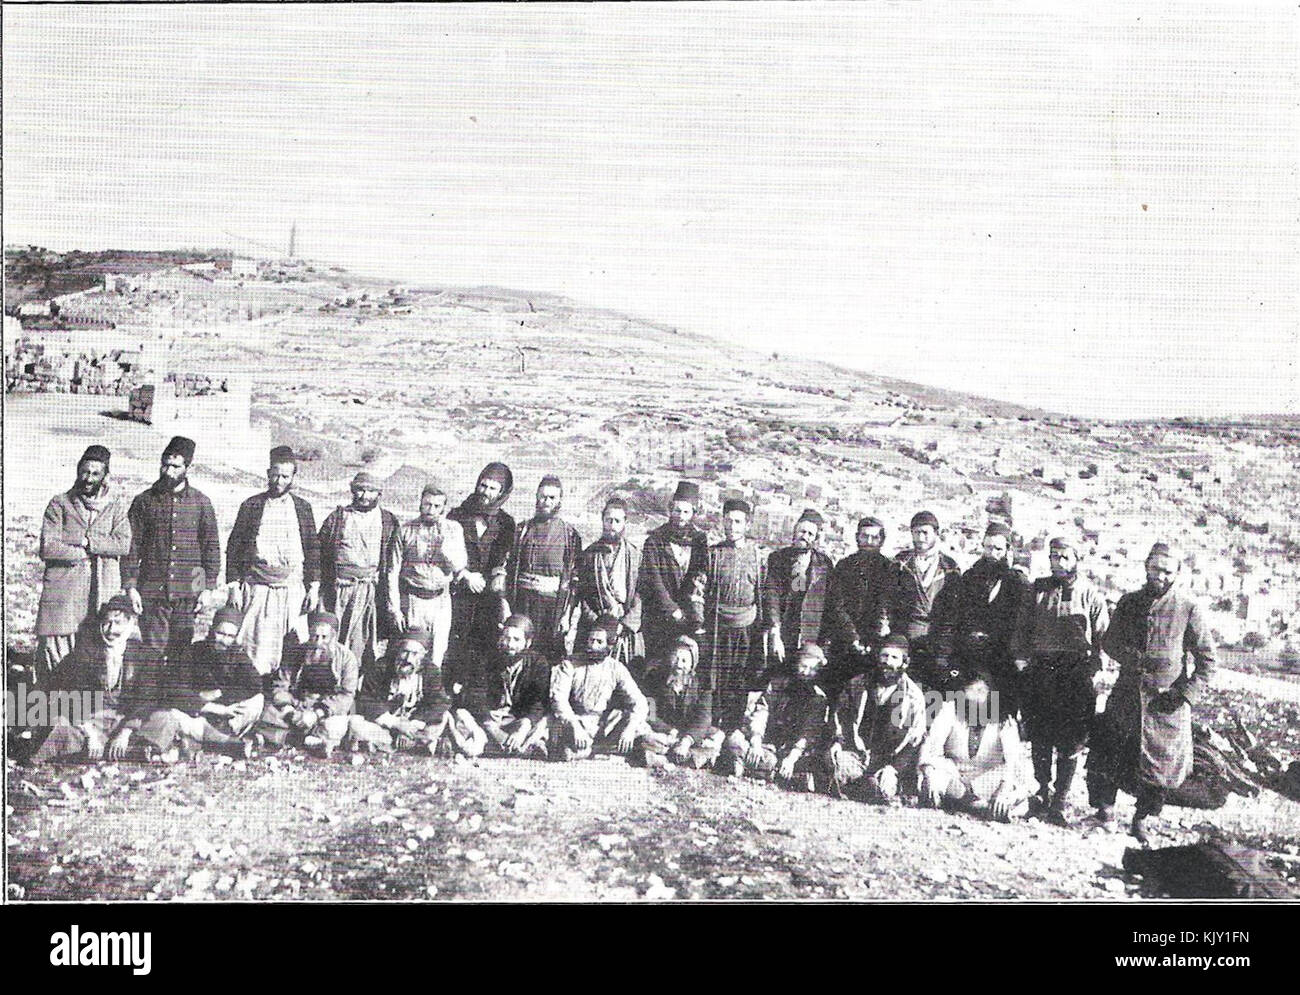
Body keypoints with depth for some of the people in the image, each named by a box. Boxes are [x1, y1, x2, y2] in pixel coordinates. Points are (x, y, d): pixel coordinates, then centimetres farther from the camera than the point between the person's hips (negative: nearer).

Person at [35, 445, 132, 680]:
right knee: (55, 645, -4)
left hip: (103, 590, 1)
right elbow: (48, 548, -5)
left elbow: (123, 544, -3)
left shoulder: (116, 504, 11)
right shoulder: (60, 504, 6)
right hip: (63, 588, -1)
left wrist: (84, 541, -10)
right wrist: (91, 553, -7)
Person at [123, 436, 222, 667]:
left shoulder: (201, 502, 6)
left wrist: (209, 588, 1)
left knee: (182, 651, 1)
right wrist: (130, 586, -3)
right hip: (152, 591, 0)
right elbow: (132, 546, 5)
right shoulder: (144, 501, 6)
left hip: (189, 591, 0)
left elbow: (212, 547, 7)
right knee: (154, 652, 0)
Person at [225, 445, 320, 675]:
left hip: (293, 589, 1)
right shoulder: (251, 506, 7)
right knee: (256, 648, -7)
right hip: (257, 588, -1)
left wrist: (314, 587, 5)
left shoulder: (303, 508, 11)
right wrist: (234, 586, -1)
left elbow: (313, 550, 12)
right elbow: (233, 548, 6)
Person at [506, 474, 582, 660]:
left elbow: (575, 575, 3)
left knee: (552, 654, -5)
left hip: (555, 599, -2)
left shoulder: (569, 534, 7)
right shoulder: (523, 530, 13)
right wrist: (507, 606, 3)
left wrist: (568, 613, -4)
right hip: (524, 599, 2)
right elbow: (511, 568, 11)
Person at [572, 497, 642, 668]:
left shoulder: (635, 553, 8)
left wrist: (625, 624, -10)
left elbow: (640, 595, 1)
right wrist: (596, 622, -8)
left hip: (627, 629, 0)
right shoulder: (590, 554, 10)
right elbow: (580, 593, 4)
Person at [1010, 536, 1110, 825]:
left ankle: (1060, 800, 4)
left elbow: (1102, 635, 5)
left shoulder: (1091, 594, 6)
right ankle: (1043, 789, 22)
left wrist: (1093, 667, -5)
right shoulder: (1037, 591, 12)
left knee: (1071, 741, -2)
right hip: (1040, 669, 2)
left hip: (1077, 673, -2)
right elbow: (1023, 628, 14)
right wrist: (1022, 658, 2)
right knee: (1039, 736, 5)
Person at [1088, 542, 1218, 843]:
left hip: (1167, 702, -2)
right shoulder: (1129, 603, 7)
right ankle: (1106, 806, 21)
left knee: (1159, 763, 4)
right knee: (1107, 753, -1)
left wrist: (1187, 694, -11)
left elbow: (1208, 659, 0)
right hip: (1126, 695, 2)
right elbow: (1109, 642, 11)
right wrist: (1132, 657, -10)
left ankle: (1141, 819, 22)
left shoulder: (1189, 609, -3)